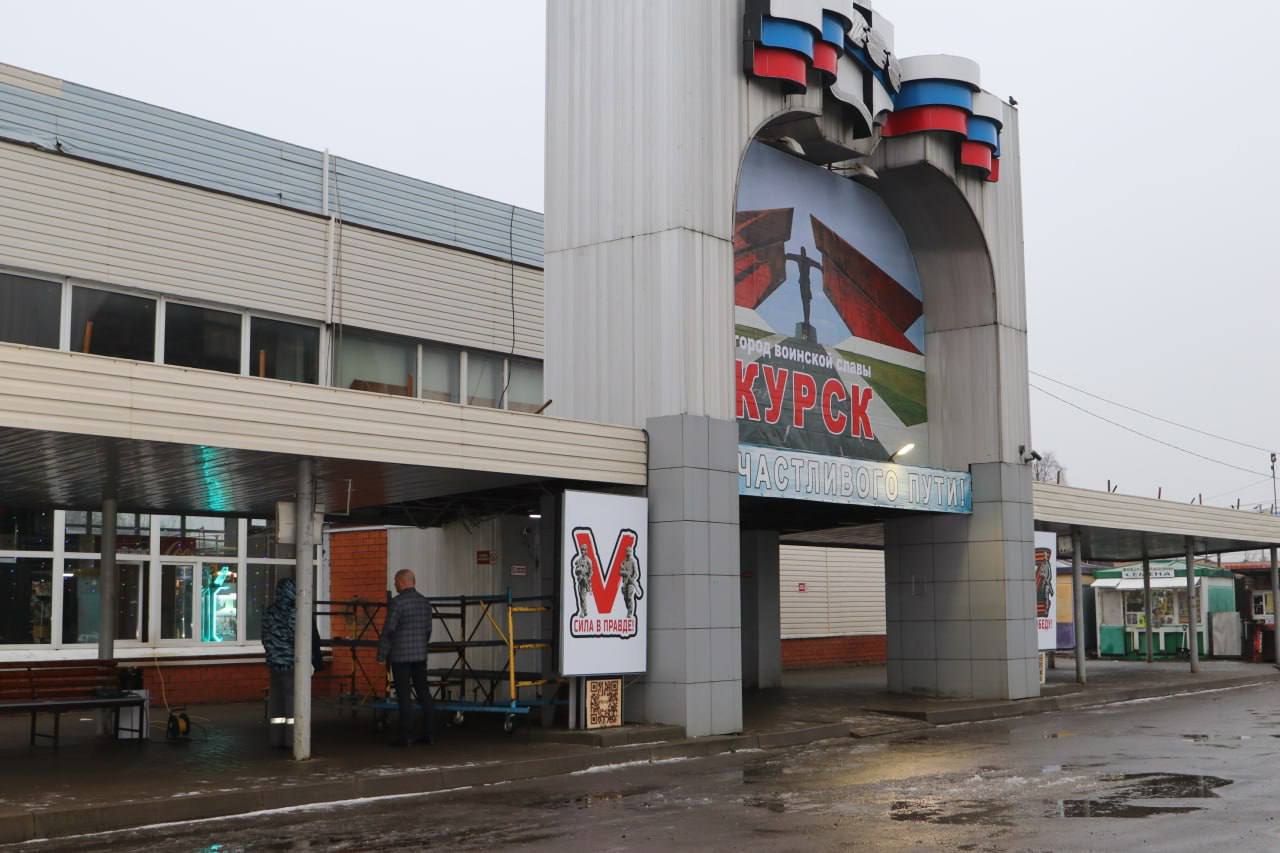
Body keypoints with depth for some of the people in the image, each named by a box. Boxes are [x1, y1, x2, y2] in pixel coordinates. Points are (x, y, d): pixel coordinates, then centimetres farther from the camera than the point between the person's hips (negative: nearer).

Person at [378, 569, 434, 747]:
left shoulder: (398, 602, -13)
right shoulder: (425, 602, 8)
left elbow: (388, 630, -14)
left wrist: (381, 655, -7)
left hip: (400, 656, -6)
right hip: (420, 655, 6)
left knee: (404, 695, -4)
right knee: (423, 692, 11)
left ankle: (405, 736, -1)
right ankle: (428, 733, 13)